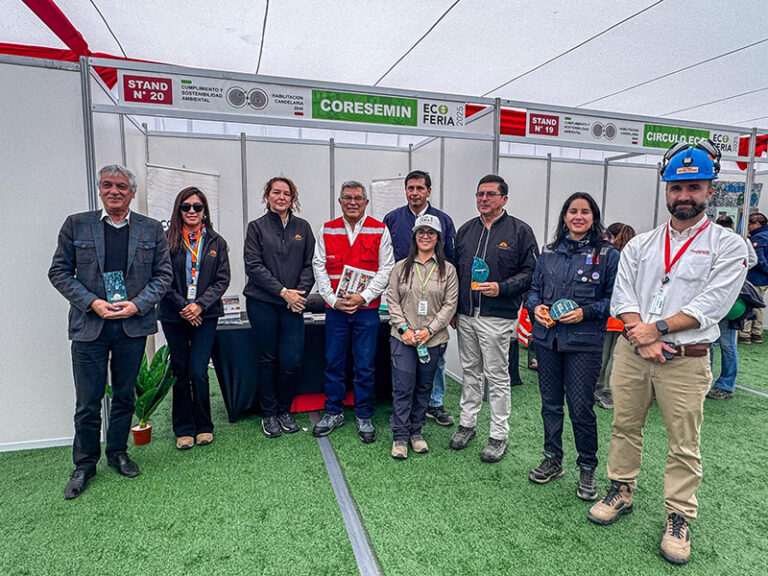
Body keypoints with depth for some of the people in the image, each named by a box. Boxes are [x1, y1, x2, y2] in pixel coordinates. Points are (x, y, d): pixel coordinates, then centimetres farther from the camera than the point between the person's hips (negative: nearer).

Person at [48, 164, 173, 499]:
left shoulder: (152, 230, 5)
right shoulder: (76, 225, 4)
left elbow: (164, 274, 3)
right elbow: (59, 271, 2)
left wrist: (137, 304, -11)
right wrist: (92, 303, -12)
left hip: (133, 325, 1)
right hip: (89, 324, -1)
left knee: (124, 395, 14)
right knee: (87, 402, 6)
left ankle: (118, 453, 32)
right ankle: (84, 464, 25)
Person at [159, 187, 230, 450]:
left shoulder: (216, 242, 4)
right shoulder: (167, 240, 1)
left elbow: (223, 280, 1)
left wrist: (200, 305, -10)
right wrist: (183, 306, -10)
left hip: (205, 316, 0)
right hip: (174, 317, 0)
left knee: (198, 372, -5)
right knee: (180, 372, 8)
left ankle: (203, 426, 15)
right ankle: (183, 429, 21)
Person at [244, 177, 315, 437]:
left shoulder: (303, 227, 11)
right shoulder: (257, 227, 4)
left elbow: (310, 265, 6)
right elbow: (253, 266, -5)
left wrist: (299, 293, -8)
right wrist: (283, 291, -13)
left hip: (293, 305, 2)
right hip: (262, 303, -1)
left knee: (292, 361, -1)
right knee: (268, 359, 6)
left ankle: (284, 411, 21)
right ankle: (268, 414, 23)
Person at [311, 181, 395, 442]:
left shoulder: (380, 230, 1)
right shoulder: (327, 230, 7)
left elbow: (386, 269, -2)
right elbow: (319, 267, 6)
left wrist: (363, 297, -12)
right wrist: (333, 299, -6)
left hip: (367, 308, -2)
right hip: (335, 308, 2)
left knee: (365, 366, 5)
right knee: (333, 362, 9)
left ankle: (364, 416, 21)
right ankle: (333, 412, 26)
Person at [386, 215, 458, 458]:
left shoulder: (447, 269, 3)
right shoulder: (401, 267, 4)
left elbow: (450, 304, -1)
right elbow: (392, 300, 3)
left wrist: (430, 330, -11)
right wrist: (404, 328, -9)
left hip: (434, 340, 1)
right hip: (403, 338, -1)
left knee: (424, 387, 12)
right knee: (403, 387, -2)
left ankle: (416, 432, 28)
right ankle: (399, 436, 11)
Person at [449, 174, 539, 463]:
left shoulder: (520, 231, -3)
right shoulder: (466, 230, 12)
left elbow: (531, 271, -5)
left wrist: (502, 288, -20)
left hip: (498, 317, -5)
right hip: (465, 315, 5)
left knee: (497, 376, 3)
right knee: (470, 371, 16)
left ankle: (499, 435, 16)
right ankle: (467, 423, 30)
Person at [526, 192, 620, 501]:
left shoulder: (608, 254, -2)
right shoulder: (549, 253, 10)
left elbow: (614, 299, -3)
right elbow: (534, 289, 15)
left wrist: (585, 312, -16)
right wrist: (536, 307, -5)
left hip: (584, 343, -4)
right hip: (547, 339, 4)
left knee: (581, 408, 1)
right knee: (550, 403, 14)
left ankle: (587, 469, 23)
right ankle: (552, 460, 32)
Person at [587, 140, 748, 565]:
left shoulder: (728, 246, -1)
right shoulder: (640, 245, 8)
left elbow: (710, 305, -11)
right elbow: (623, 296, 1)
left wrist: (657, 328, -16)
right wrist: (642, 339, -13)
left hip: (686, 360, -3)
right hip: (632, 353, 3)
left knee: (684, 443, 6)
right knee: (625, 427, 14)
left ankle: (678, 518, 25)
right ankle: (621, 492, 33)